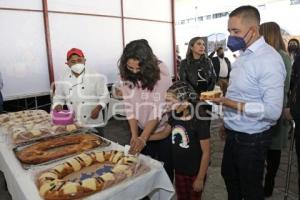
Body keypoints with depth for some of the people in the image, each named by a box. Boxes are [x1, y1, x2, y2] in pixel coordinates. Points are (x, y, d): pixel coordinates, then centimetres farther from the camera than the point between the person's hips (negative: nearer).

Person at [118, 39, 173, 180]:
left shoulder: (160, 72, -21)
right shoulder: (126, 75, -10)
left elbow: (159, 109, -24)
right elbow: (129, 107, -9)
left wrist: (143, 138, -27)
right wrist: (134, 136, -17)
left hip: (163, 131, -3)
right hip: (141, 131, 3)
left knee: (165, 169, 13)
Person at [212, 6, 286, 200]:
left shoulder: (269, 59, -22)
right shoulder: (243, 55, 5)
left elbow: (273, 111, -27)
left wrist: (230, 103, -29)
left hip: (252, 139, -8)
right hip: (234, 134, 8)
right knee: (229, 176, 26)